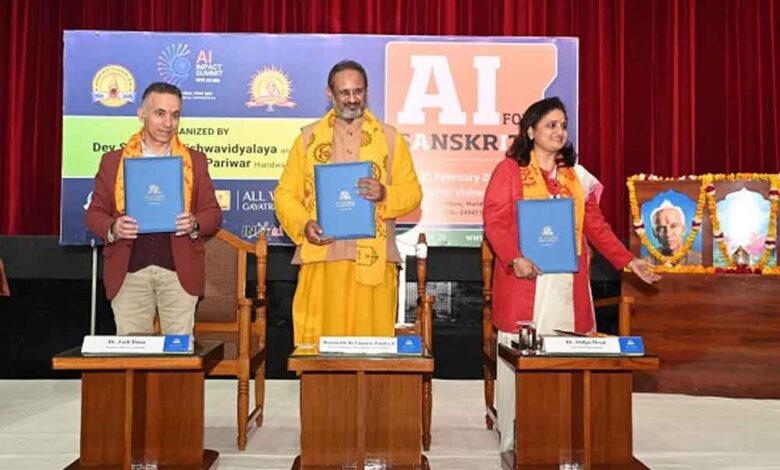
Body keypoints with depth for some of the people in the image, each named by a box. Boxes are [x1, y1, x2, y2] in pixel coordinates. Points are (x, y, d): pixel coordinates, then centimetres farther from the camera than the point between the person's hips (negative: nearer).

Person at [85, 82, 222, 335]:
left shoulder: (195, 161, 11)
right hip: (129, 271, 0)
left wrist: (194, 224, -12)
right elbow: (94, 213, 11)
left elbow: (213, 212, 10)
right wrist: (113, 228, -11)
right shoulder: (113, 160, 10)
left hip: (179, 270, 0)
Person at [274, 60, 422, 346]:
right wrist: (304, 224, -9)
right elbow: (285, 194, 9)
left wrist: (384, 194, -12)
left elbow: (413, 192, 8)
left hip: (373, 261, 0)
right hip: (321, 260, 1)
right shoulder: (308, 138, 12)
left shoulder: (390, 138, 11)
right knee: (318, 344, 1)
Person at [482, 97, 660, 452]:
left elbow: (596, 226, 15)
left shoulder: (576, 176, 16)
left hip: (568, 283, 4)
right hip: (525, 280, -4)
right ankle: (513, 441, 9)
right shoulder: (509, 170, 2)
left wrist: (628, 261, 6)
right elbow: (494, 220, -7)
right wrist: (514, 258, -21)